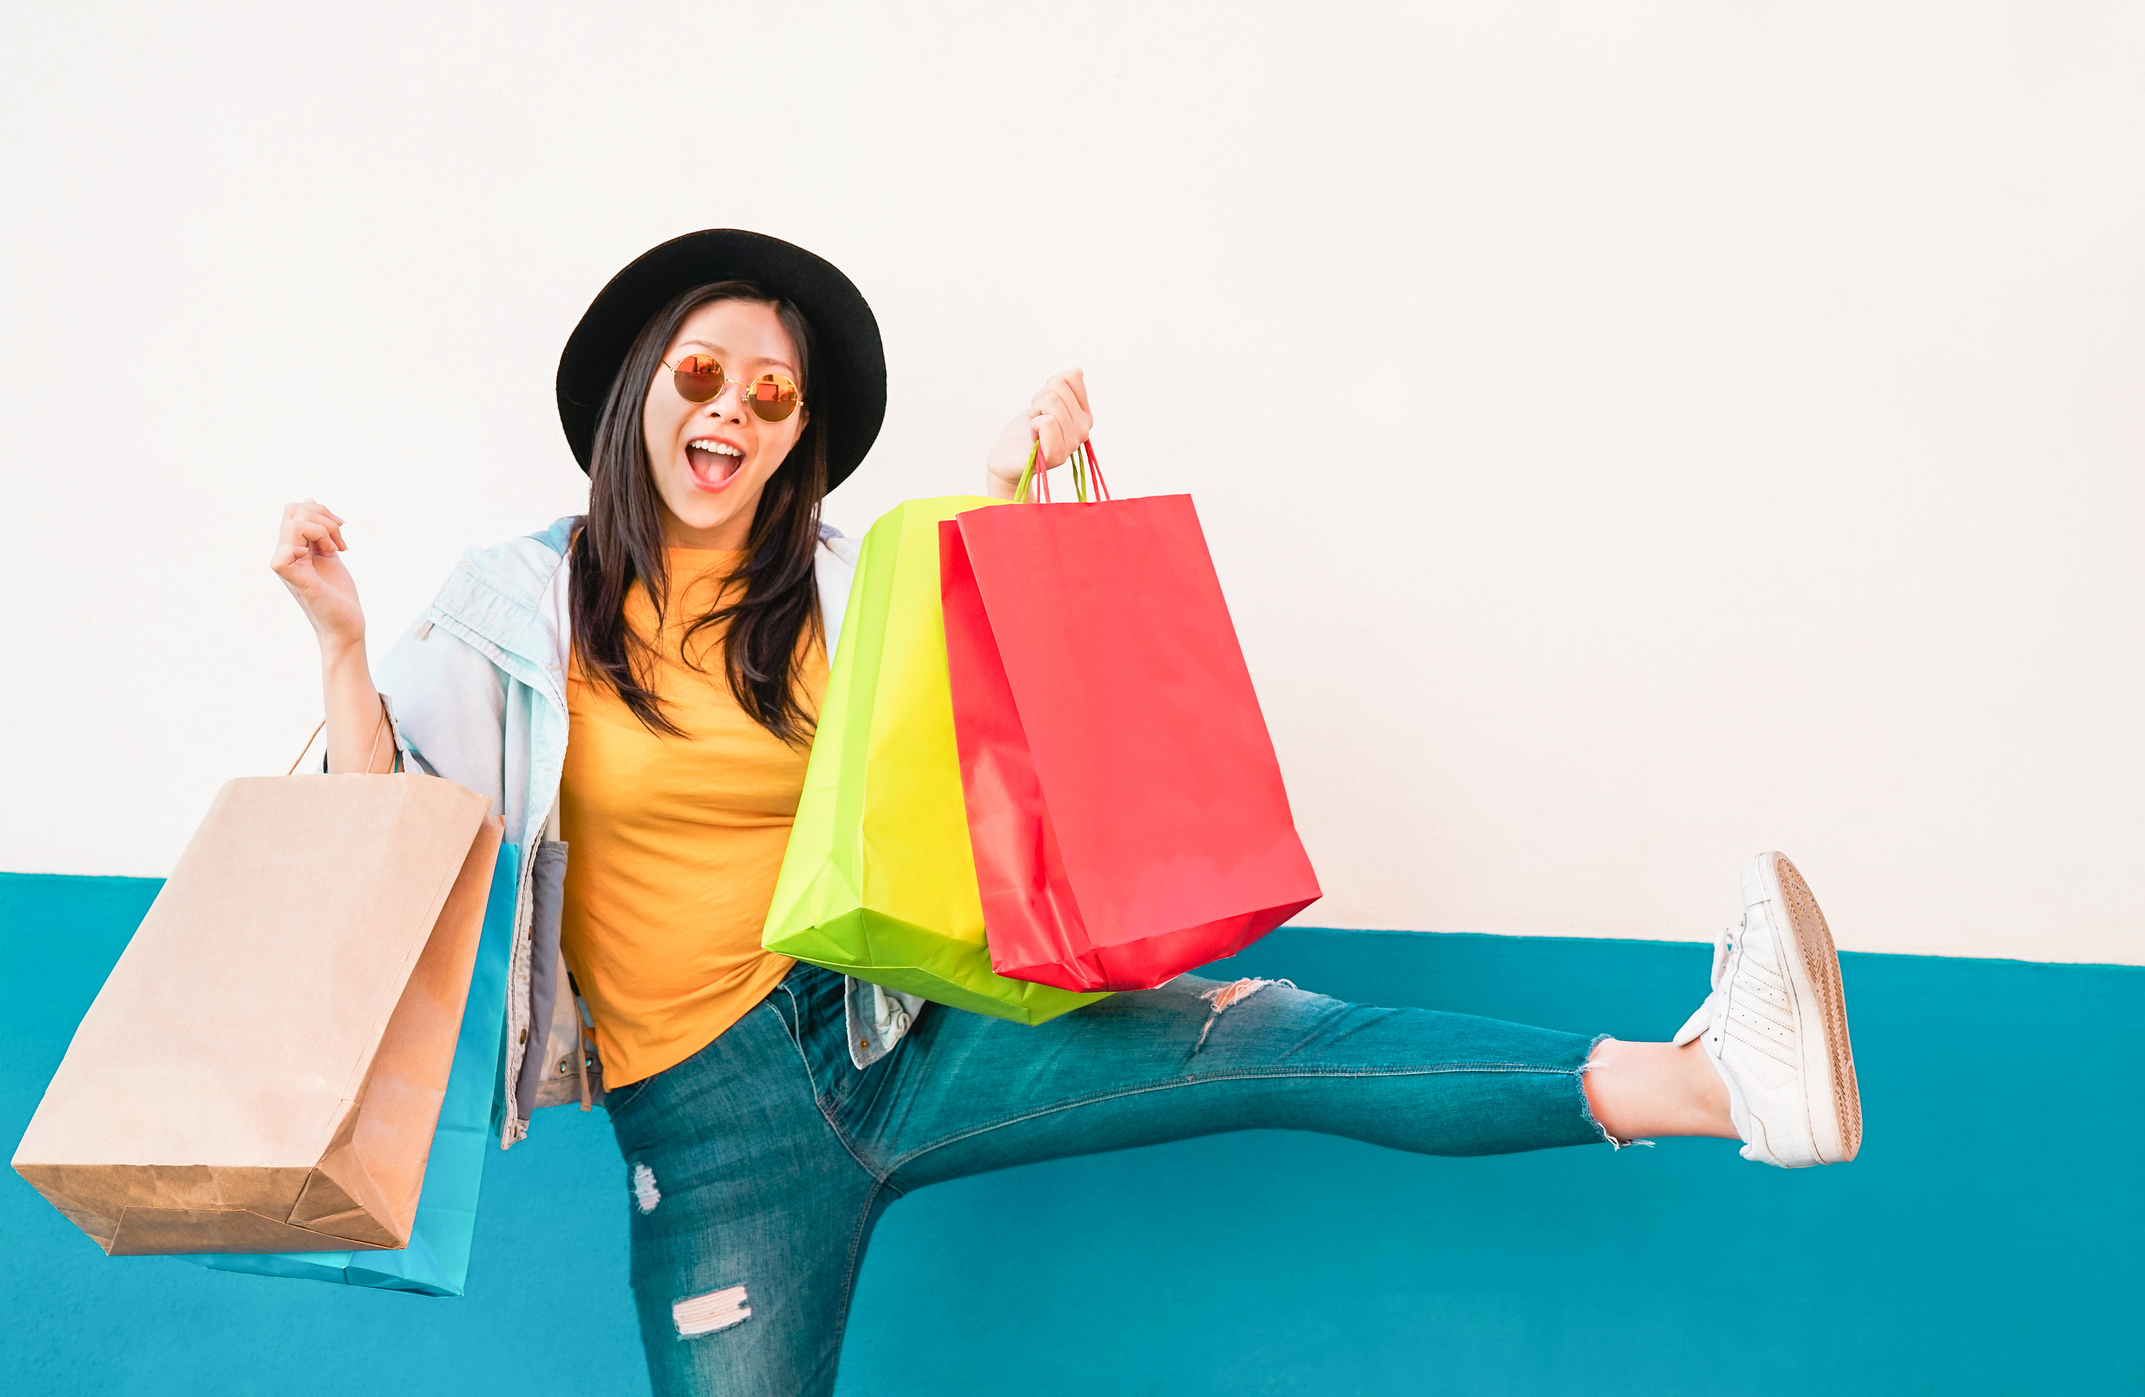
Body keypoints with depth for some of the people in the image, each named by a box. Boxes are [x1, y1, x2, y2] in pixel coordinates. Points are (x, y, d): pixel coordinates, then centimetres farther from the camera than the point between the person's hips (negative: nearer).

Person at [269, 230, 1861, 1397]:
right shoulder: (525, 599, 1)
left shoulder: (843, 591, 7)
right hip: (704, 1105, 1)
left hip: (889, 1029, 0)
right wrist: (341, 637, -12)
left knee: (1254, 1038, -20)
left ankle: (1709, 1080, -31)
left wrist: (1008, 499, -8)